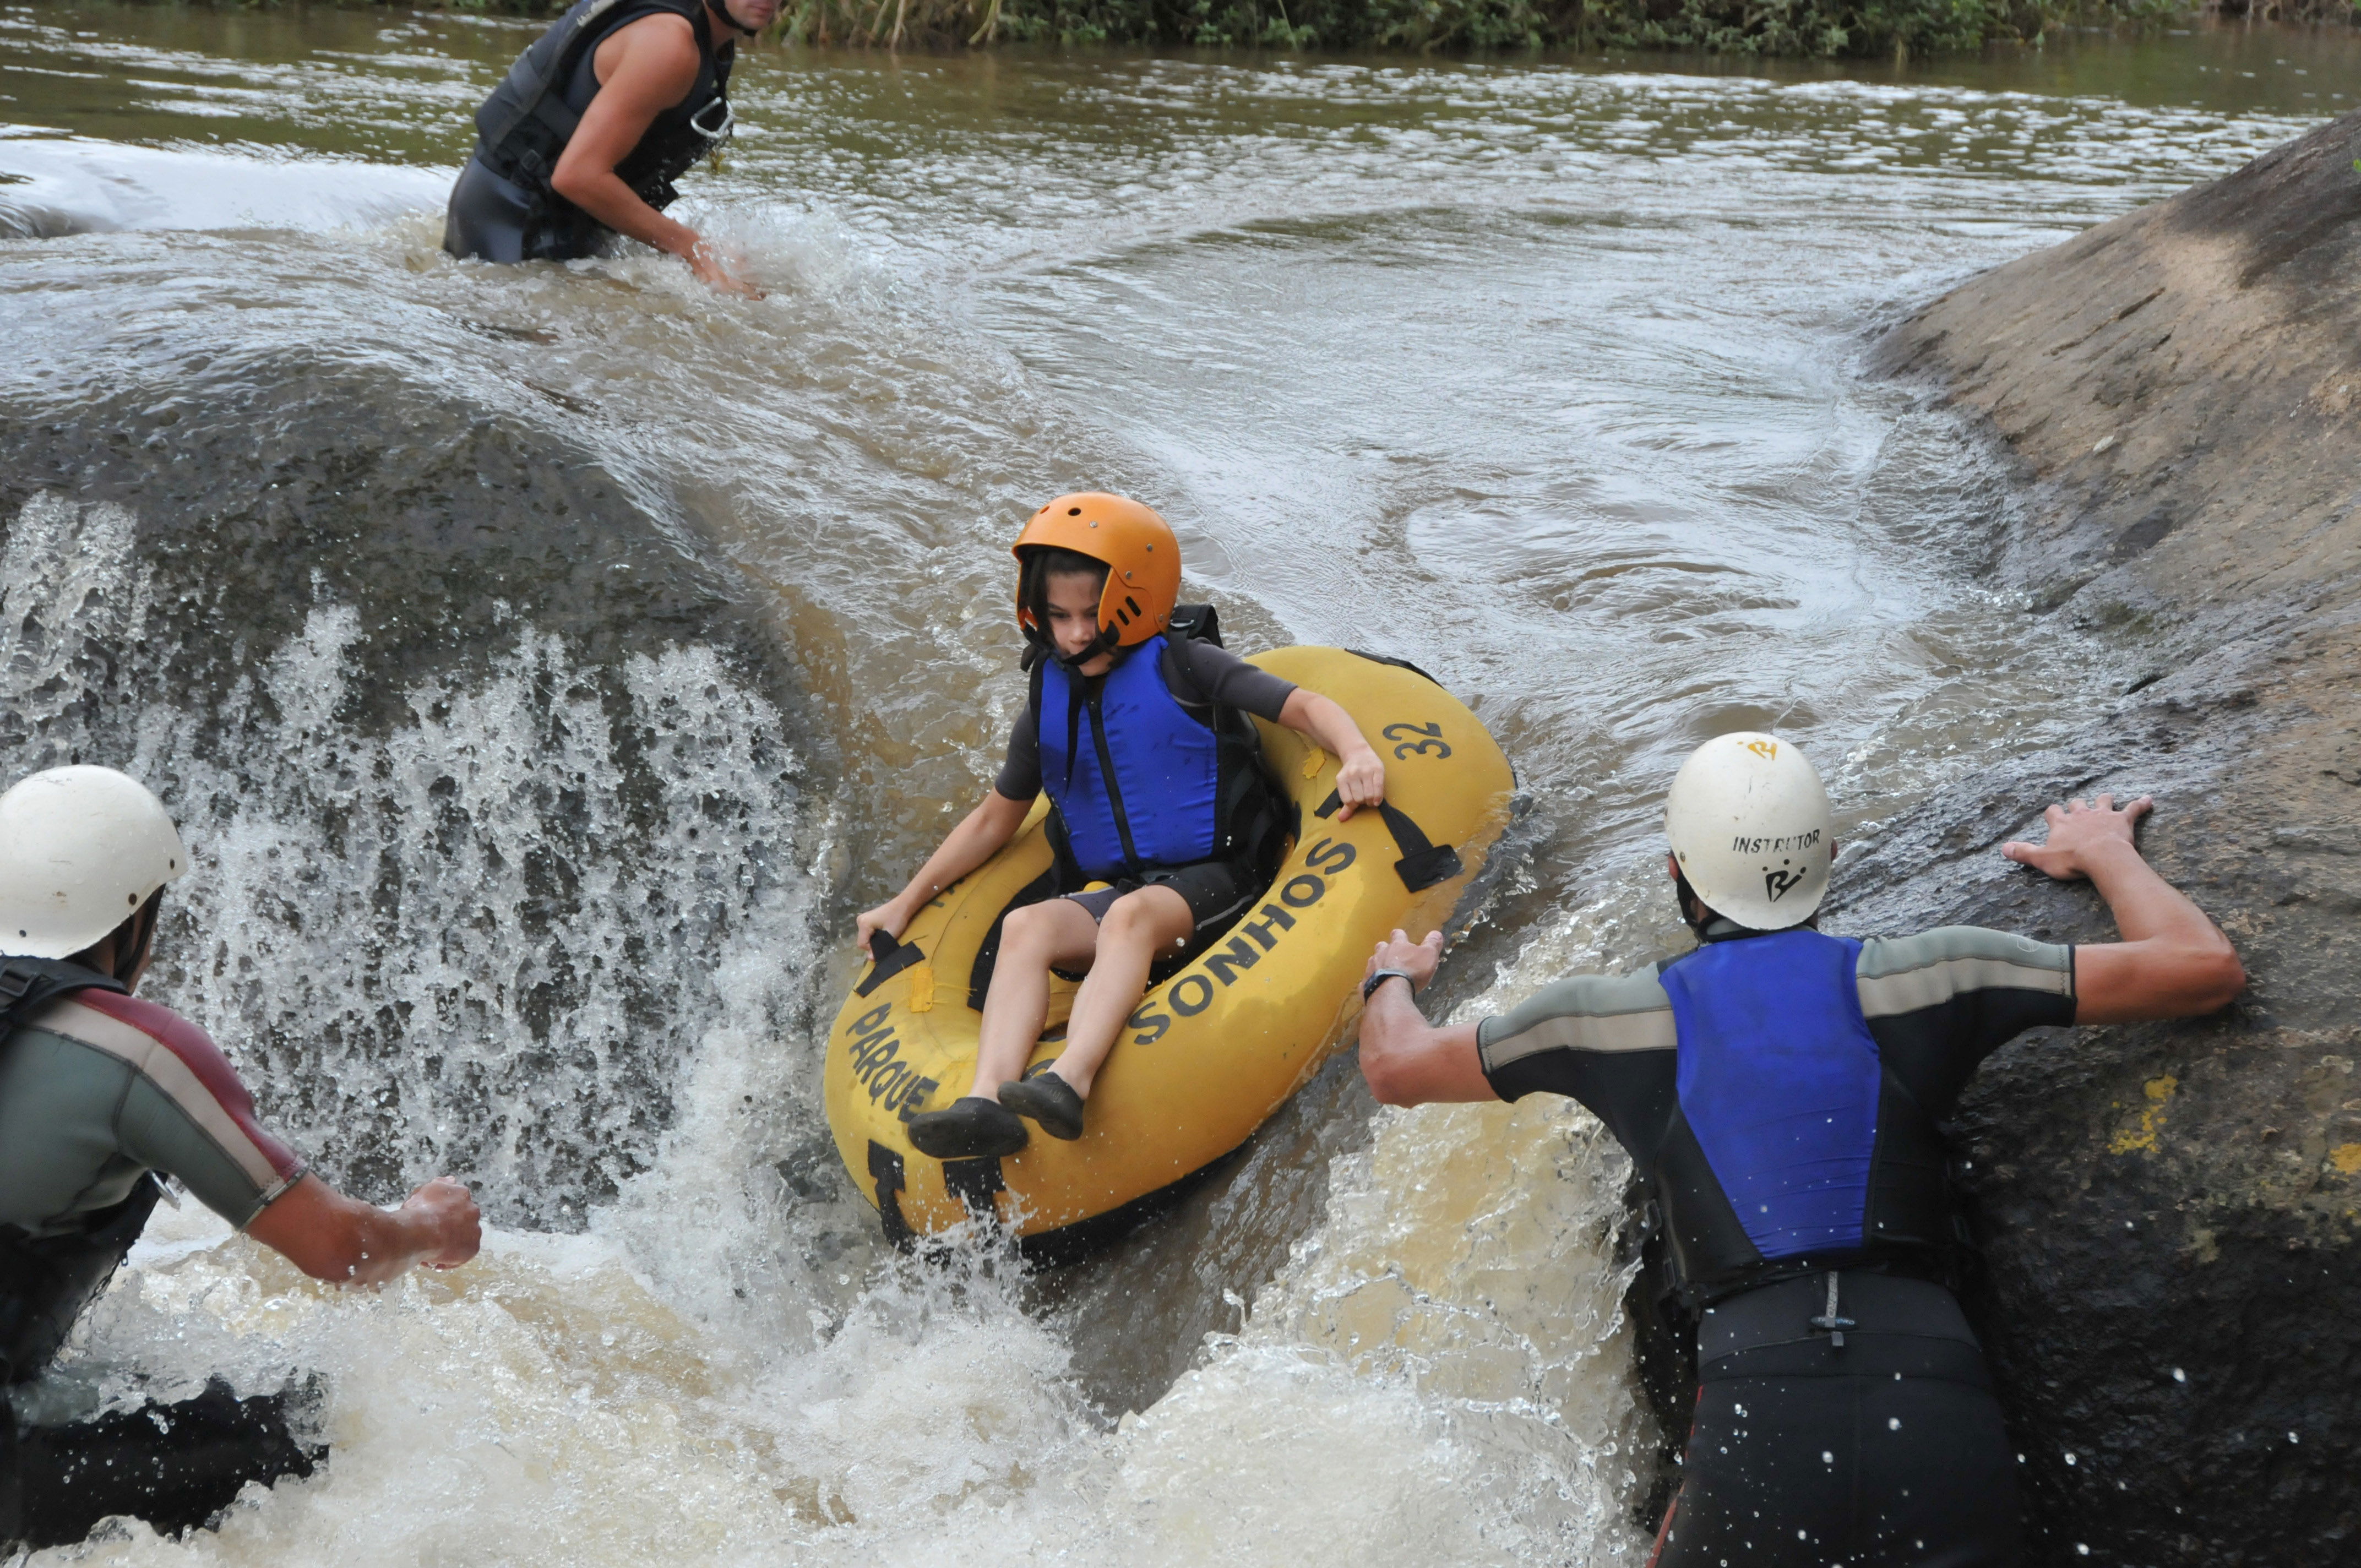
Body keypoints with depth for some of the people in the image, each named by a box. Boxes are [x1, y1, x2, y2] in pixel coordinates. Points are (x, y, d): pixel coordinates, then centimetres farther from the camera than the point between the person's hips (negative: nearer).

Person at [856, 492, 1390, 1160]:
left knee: (1132, 915, -36)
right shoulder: (1049, 707, 12)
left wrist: (1356, 753, -27)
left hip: (1213, 884, -4)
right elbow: (994, 820, 22)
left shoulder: (1184, 668, -1)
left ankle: (1070, 1082, -57)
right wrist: (907, 902, 19)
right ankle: (987, 1100, -46)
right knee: (1025, 926, -25)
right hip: (1106, 891, 4)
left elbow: (1304, 706, -6)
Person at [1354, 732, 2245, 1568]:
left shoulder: (1621, 1016, 11)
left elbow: (1396, 1070, 26)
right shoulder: (1912, 978, 9)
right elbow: (2204, 968, 13)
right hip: (1944, 1415, 1)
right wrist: (2102, 852, 33)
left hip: (1756, 1420, 0)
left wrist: (1392, 976, 50)